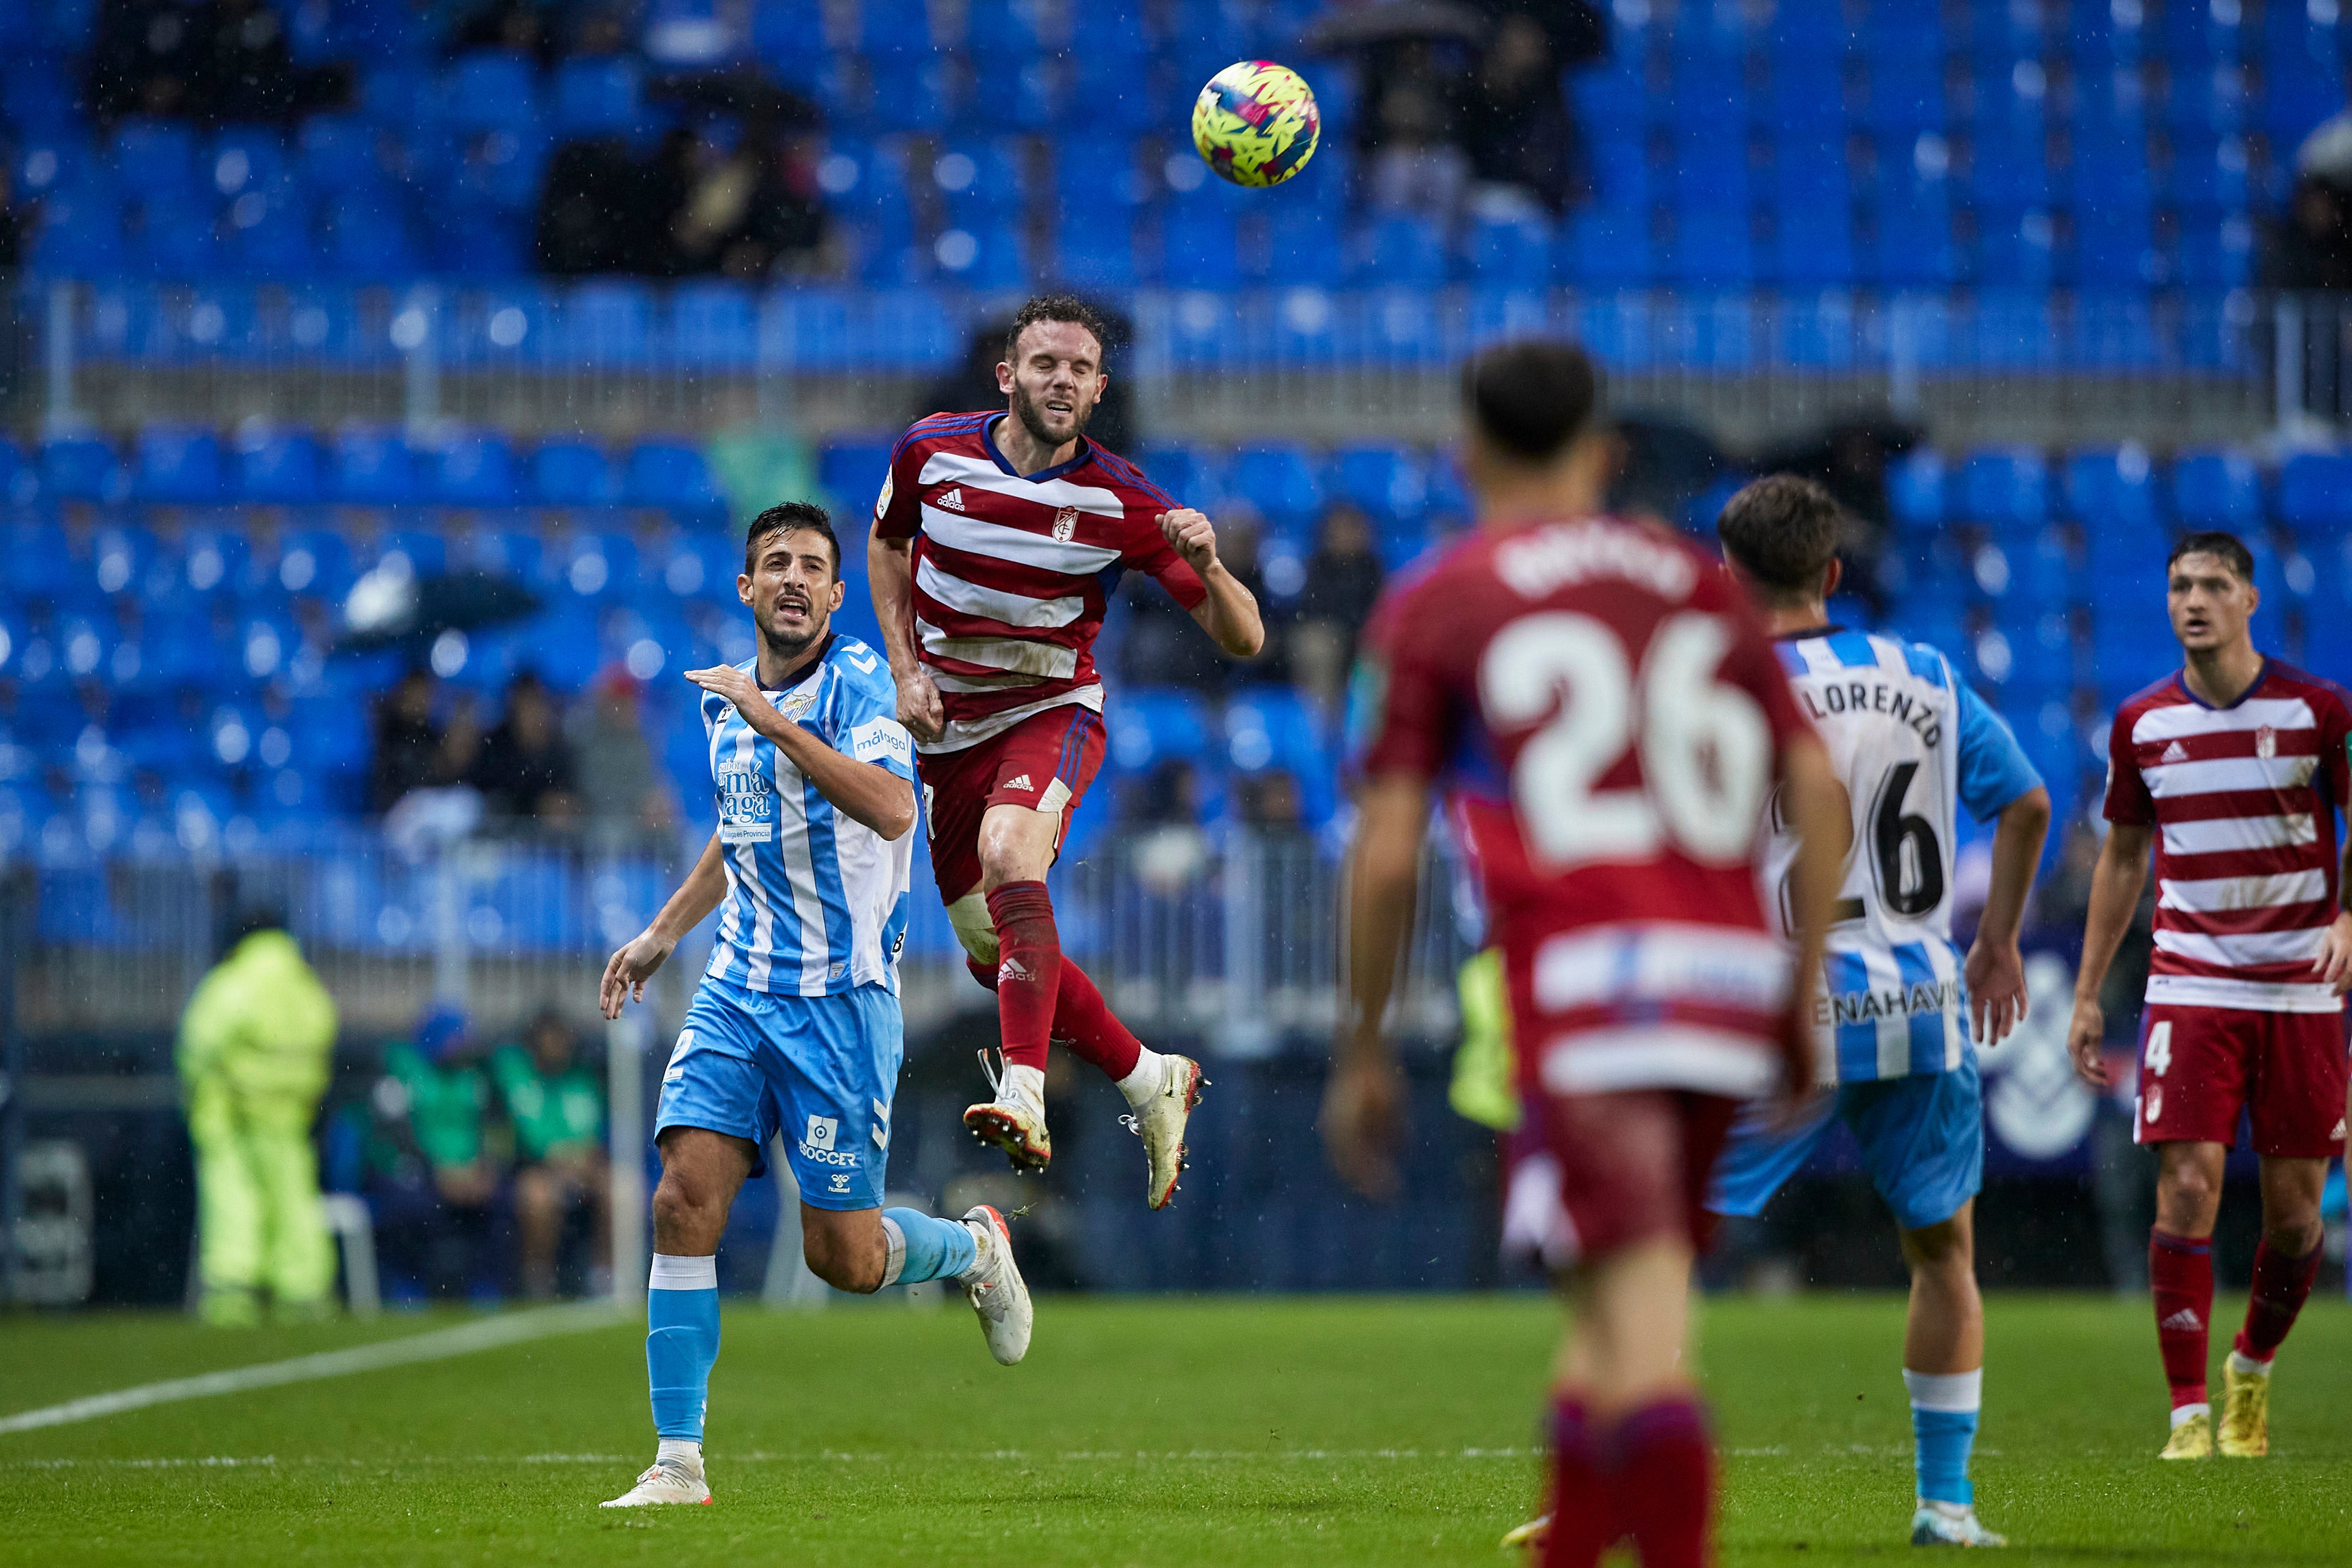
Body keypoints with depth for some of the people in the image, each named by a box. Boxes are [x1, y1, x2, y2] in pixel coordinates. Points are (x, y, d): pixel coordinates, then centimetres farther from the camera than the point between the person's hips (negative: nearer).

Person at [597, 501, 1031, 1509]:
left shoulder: (858, 683, -9)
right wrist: (662, 933, 24)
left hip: (839, 994, -5)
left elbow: (891, 809, -27)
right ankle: (677, 1464, -9)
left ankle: (975, 1247, 32)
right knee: (686, 1199, -12)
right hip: (737, 989, 5)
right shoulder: (729, 697, 12)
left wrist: (774, 721, -28)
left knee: (844, 1258, -2)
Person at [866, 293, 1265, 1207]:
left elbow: (1242, 639, -12)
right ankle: (1150, 1082, 26)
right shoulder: (932, 450, -8)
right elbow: (887, 542, 15)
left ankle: (1025, 1098, -42)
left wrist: (1208, 566, -34)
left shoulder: (1121, 500, -14)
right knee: (991, 953, 6)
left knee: (1009, 857, -35)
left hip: (1053, 710, -4)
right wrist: (905, 670, 2)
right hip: (948, 723, 4)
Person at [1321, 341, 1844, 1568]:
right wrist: (1805, 996, 15)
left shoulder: (1433, 607, 8)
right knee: (1607, 1310, 17)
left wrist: (1361, 1050, 10)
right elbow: (1816, 788, 11)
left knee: (1639, 1306, -14)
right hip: (1732, 966, 4)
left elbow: (1388, 856, 2)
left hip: (1580, 973, -4)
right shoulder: (1697, 583, 19)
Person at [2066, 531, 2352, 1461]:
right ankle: (2190, 1415, -7)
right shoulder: (2141, 723, 5)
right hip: (2189, 990, 1)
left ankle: (2253, 1370, 29)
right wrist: (2087, 995, 13)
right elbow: (2122, 859, 15)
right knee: (2187, 1188, -12)